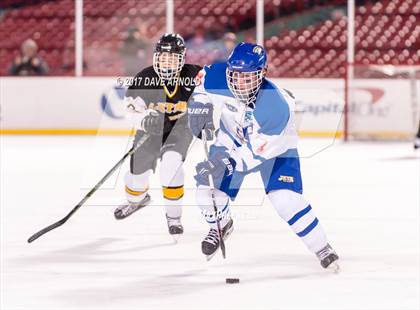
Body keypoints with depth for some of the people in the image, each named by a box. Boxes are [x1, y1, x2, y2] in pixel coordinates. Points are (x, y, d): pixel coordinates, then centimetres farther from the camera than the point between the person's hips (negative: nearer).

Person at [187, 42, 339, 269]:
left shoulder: (277, 107, -39)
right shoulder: (220, 77, -28)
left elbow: (256, 151, -36)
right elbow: (202, 83, -2)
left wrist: (226, 163, -47)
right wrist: (200, 104, -18)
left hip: (274, 146, -4)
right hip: (233, 138, 4)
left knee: (285, 199, -21)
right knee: (208, 190, -6)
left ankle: (323, 250, -3)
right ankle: (221, 225, 31)